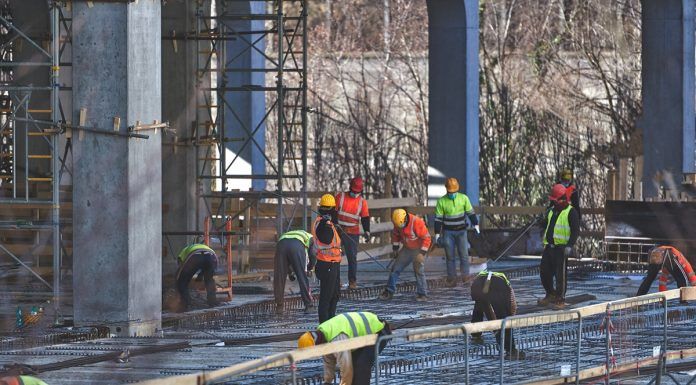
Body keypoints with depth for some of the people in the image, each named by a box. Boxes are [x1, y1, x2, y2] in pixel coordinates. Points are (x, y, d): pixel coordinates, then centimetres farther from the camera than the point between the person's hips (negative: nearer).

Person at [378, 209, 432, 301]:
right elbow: (395, 234, 12)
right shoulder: (398, 222, -9)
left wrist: (422, 253, -24)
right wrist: (395, 248, 10)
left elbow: (426, 238, -23)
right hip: (406, 249, 6)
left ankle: (422, 294, -4)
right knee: (396, 268, 4)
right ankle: (389, 292, 13)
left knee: (419, 271, -14)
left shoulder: (417, 222, -28)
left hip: (418, 249, -6)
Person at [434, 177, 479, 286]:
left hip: (461, 231, 1)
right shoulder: (441, 201, -4)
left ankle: (465, 275, -4)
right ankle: (452, 279, 5)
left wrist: (475, 225, 0)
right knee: (450, 256, 1)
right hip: (448, 232, 0)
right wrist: (437, 234, -3)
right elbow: (438, 219, -1)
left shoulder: (463, 198, 0)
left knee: (463, 253, -10)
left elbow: (471, 213, 7)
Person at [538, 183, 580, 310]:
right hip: (549, 246, 8)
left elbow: (575, 230, -13)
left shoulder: (571, 212, -8)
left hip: (562, 248, -8)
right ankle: (551, 295, 28)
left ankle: (560, 300, 1)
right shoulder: (551, 211, 16)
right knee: (544, 271, 10)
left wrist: (569, 246, -22)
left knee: (560, 274, -5)